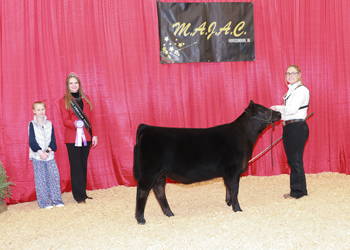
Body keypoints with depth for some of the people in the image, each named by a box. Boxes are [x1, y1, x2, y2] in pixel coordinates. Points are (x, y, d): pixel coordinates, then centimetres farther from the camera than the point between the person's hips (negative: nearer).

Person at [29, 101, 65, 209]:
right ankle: (44, 202, 6)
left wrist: (48, 151, -11)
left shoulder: (49, 124, 10)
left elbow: (53, 140, 5)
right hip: (37, 156, -3)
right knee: (41, 179, -1)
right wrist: (40, 152, -16)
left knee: (54, 176, 0)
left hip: (49, 156, 3)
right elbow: (32, 142, -5)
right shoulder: (32, 125, 1)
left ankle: (56, 200, 10)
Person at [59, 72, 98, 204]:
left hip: (86, 137, 4)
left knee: (83, 165, 8)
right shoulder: (64, 101, 0)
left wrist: (94, 135, 11)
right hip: (72, 137, -4)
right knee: (76, 166, -3)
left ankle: (83, 193, 15)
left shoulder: (85, 98, 14)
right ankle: (79, 196, 1)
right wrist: (76, 124, -28)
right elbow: (65, 121, -7)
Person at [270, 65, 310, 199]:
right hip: (288, 127, 9)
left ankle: (298, 191, 4)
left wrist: (277, 108, -8)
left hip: (298, 127, -9)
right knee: (291, 160, 12)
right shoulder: (291, 90, 17)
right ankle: (296, 190, 21)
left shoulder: (301, 90, -12)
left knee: (296, 160, -5)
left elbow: (292, 109, -21)